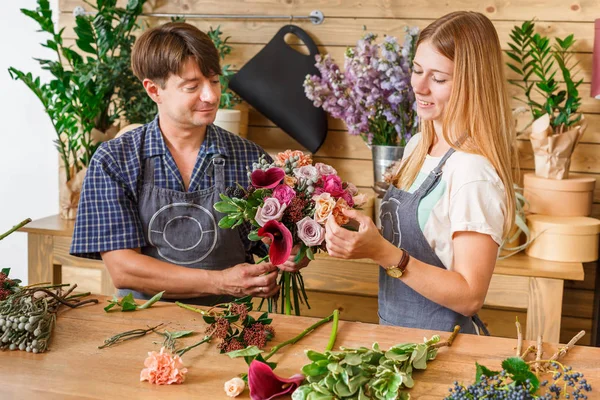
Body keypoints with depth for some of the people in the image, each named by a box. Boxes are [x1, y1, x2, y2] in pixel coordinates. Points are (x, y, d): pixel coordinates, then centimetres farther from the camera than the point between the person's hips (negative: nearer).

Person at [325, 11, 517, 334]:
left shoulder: (474, 171, -18)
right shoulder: (417, 147, 5)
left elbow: (469, 297, -18)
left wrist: (383, 253, -24)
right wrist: (361, 241, -3)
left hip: (441, 343, -6)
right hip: (397, 330, 6)